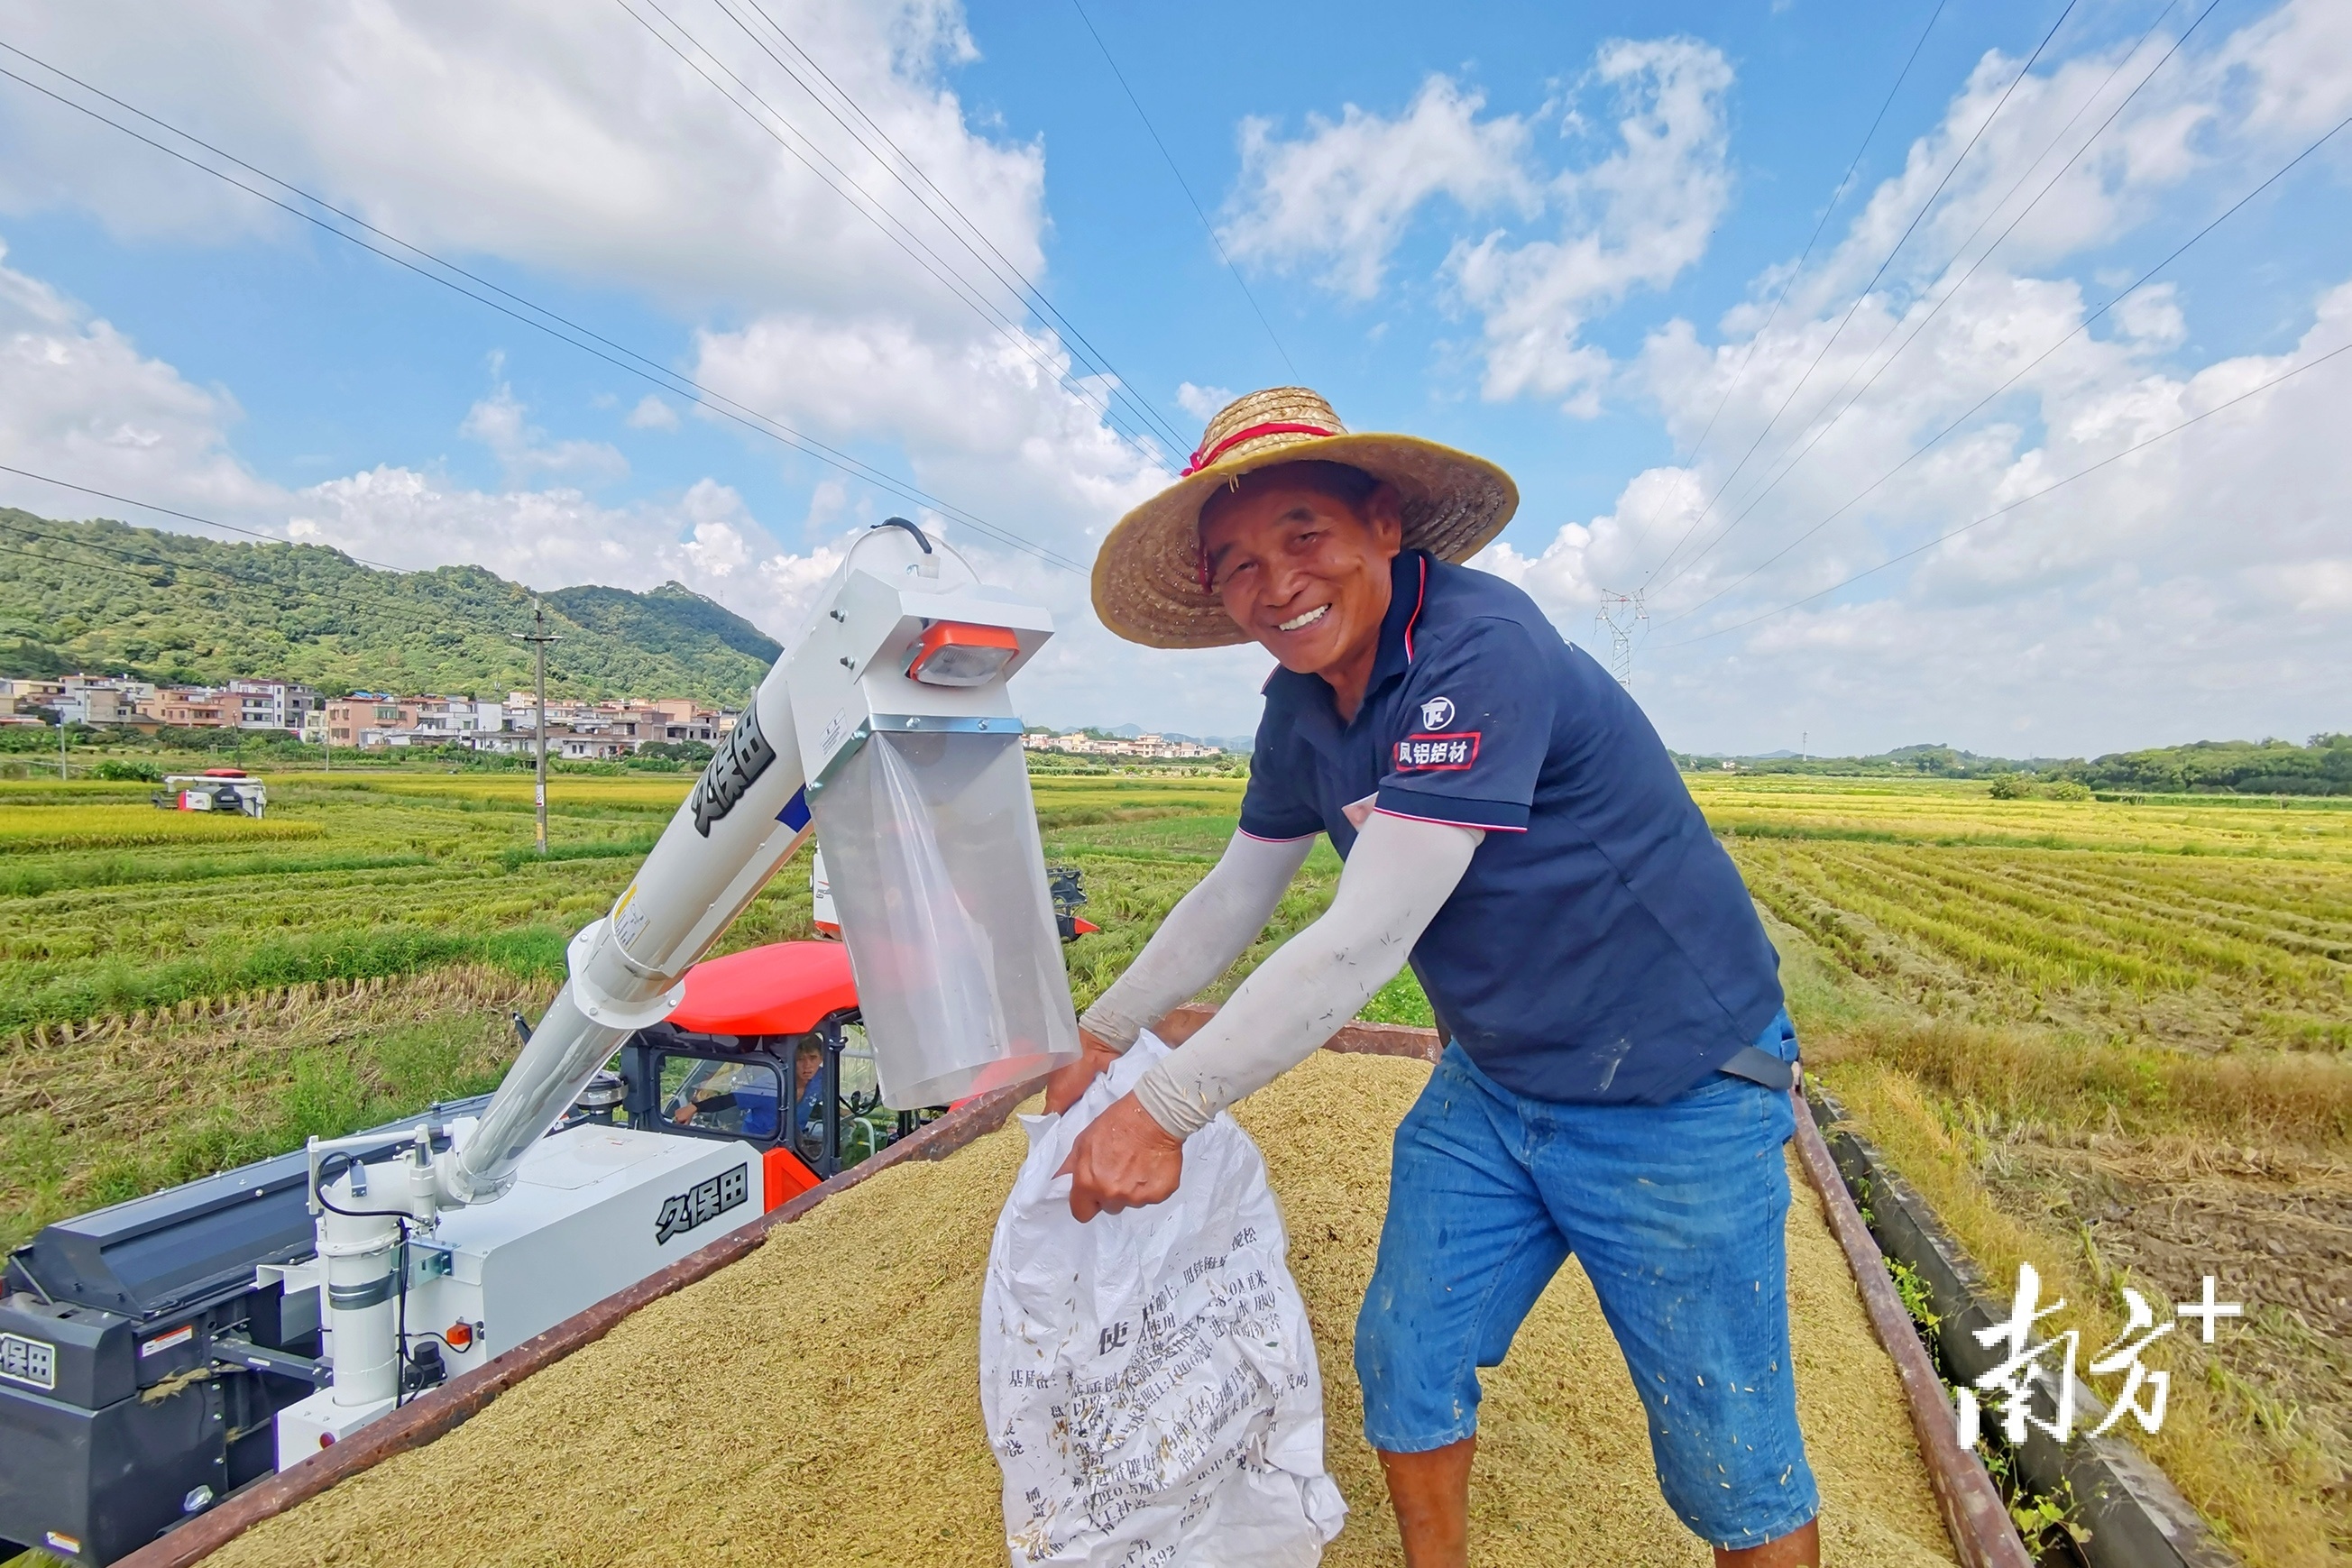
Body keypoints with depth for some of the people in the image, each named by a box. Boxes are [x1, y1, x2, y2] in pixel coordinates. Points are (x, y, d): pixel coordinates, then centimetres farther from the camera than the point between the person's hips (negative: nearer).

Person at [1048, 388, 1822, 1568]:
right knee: (1405, 1367, 14)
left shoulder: (1479, 647, -28)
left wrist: (1163, 1110, -25)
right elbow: (1234, 896, 9)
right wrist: (1102, 1037, 13)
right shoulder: (1300, 708, -2)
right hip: (1492, 1085, 7)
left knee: (1732, 1470, 9)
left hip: (1675, 1088, -6)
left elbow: (1363, 942, -32)